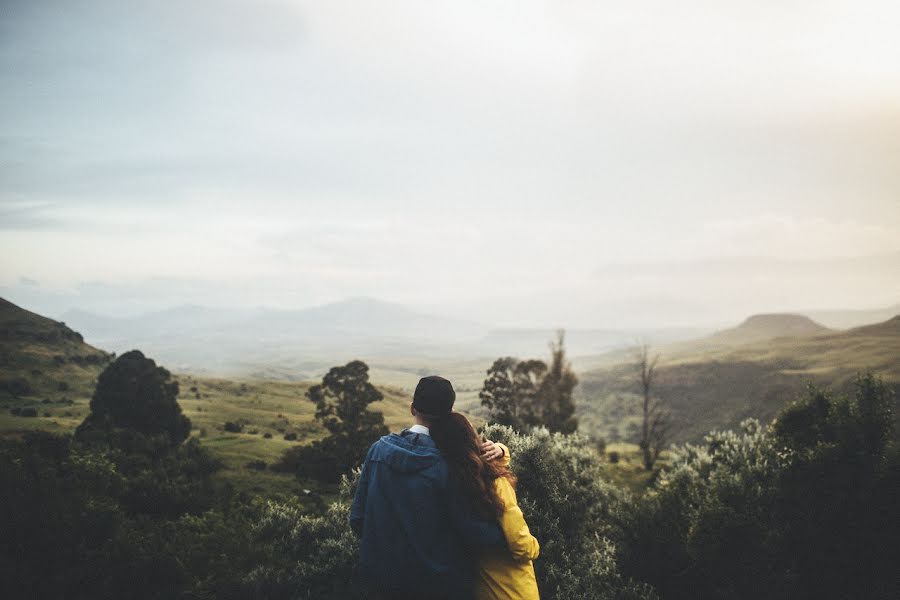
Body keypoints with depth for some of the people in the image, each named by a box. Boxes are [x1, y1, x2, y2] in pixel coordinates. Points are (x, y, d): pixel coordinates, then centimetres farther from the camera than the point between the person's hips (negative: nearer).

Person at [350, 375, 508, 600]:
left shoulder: (378, 449, -5)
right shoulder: (447, 463, -17)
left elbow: (357, 517, 1)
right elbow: (472, 531, -17)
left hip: (381, 577, 4)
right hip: (440, 581, -4)